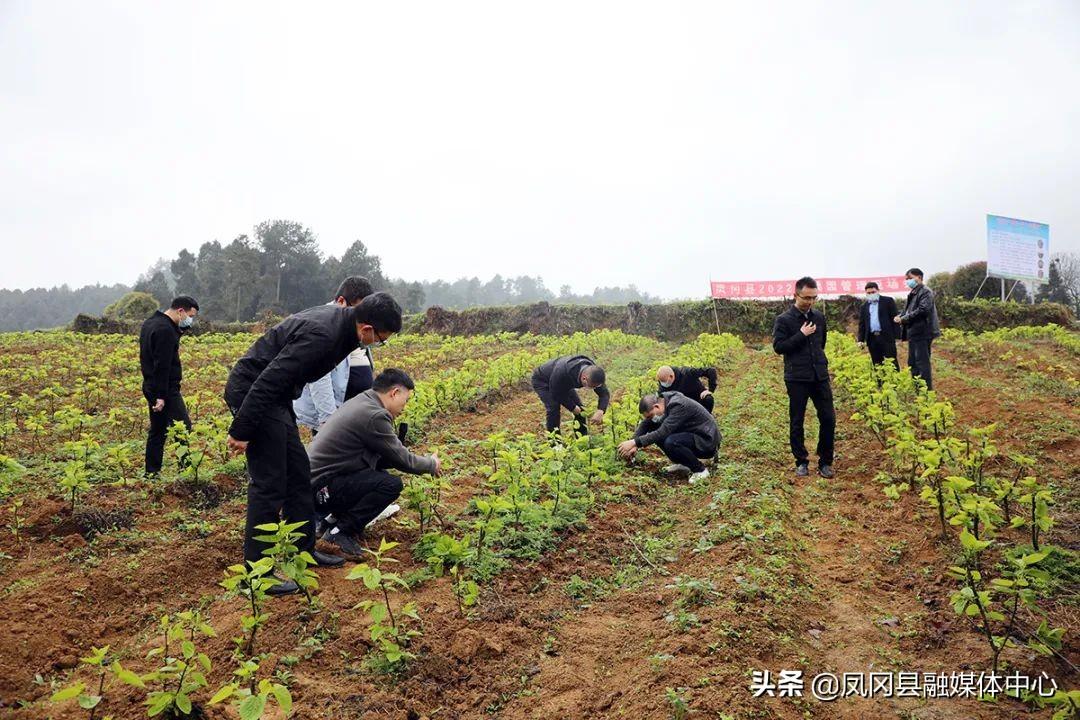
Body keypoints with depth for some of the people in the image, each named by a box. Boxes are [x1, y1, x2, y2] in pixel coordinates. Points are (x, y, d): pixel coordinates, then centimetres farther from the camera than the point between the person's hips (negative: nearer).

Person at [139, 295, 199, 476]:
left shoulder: (150, 322, 14)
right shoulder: (166, 329, -18)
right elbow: (162, 365, -23)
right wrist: (161, 395, -23)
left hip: (151, 386, 10)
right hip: (165, 390, -10)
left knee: (157, 431, 13)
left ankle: (152, 473, 17)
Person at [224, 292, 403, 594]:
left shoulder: (339, 318, 2)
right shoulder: (321, 335, -29)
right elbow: (268, 381, -28)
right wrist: (241, 431, -22)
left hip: (274, 396, 10)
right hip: (252, 393, -10)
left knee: (298, 472, 14)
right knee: (269, 482, -7)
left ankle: (304, 550, 26)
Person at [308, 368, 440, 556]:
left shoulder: (360, 401, 11)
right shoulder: (374, 416, -19)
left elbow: (386, 455, 20)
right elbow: (401, 460, -9)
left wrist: (422, 461, 17)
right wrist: (431, 464, 8)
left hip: (315, 478, 10)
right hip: (321, 489, -10)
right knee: (392, 484, -17)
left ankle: (334, 517, 14)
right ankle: (340, 531, -8)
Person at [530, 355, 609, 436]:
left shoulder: (592, 371, -27)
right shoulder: (562, 372, -45)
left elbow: (604, 393, -20)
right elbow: (556, 394, -30)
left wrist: (600, 411, -37)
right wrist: (572, 407, -23)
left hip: (564, 384, 6)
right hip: (541, 381, -6)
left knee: (580, 409, -3)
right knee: (554, 409, -25)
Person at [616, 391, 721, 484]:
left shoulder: (679, 406, -27)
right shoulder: (663, 401, -2)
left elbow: (662, 432, -33)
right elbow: (645, 424, 5)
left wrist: (635, 442, -31)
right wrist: (635, 444, -8)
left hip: (707, 442, -9)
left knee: (670, 442, -33)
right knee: (653, 429, -1)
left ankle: (700, 470, -11)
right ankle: (682, 464, 9)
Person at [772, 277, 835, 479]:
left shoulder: (819, 317, 9)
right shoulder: (783, 320, -6)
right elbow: (778, 347, -12)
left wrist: (820, 362, 16)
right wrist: (801, 335, -16)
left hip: (820, 376, 4)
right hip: (797, 378, -4)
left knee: (828, 419, 1)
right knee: (796, 422, 4)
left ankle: (825, 462, 14)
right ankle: (801, 462, 18)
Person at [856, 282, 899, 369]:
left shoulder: (888, 301, 5)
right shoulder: (864, 307, 16)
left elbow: (894, 318, 0)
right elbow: (861, 324, 14)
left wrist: (895, 335, -8)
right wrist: (861, 339, 5)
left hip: (886, 336, -4)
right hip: (872, 338, 4)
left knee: (892, 362, -4)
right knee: (877, 364, 5)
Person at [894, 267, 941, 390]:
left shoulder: (925, 292, -10)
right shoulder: (913, 293, 19)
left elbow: (923, 310, -22)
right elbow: (908, 310, 22)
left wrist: (904, 318, -17)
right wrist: (900, 316, 0)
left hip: (922, 333, -10)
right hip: (914, 333, 10)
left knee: (922, 362, -9)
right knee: (912, 363, 14)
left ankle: (927, 389, -5)